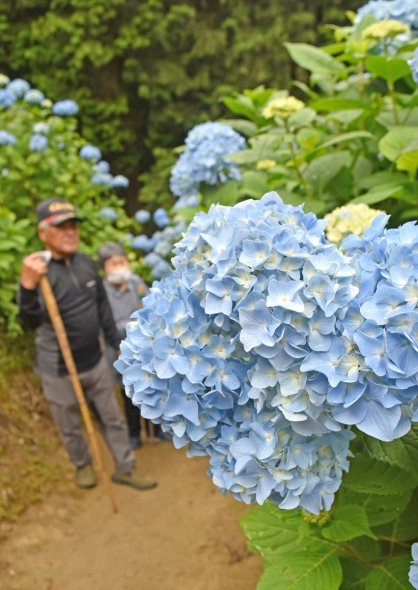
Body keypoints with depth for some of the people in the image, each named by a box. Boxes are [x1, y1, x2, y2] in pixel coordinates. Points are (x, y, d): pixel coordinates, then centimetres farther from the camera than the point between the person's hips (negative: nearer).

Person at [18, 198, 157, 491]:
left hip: (96, 361, 5)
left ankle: (125, 468, 35)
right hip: (59, 370, -4)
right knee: (70, 428, 18)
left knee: (113, 418, 17)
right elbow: (30, 322, -35)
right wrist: (28, 287, -52)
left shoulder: (87, 264, -3)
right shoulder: (38, 271, -21)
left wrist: (116, 341, 16)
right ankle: (83, 465, 44)